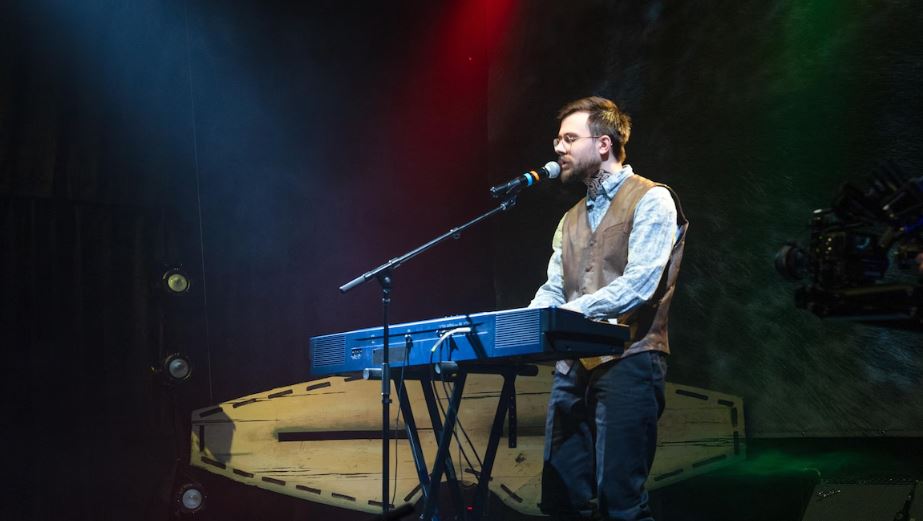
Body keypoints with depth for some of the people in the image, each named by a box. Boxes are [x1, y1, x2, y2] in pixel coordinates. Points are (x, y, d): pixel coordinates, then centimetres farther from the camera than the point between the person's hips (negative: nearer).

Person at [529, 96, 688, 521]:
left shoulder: (651, 200, -2)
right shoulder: (571, 220, 21)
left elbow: (639, 284, -15)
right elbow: (553, 292, 16)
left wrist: (571, 311, -23)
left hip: (627, 361, -7)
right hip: (573, 365, 7)